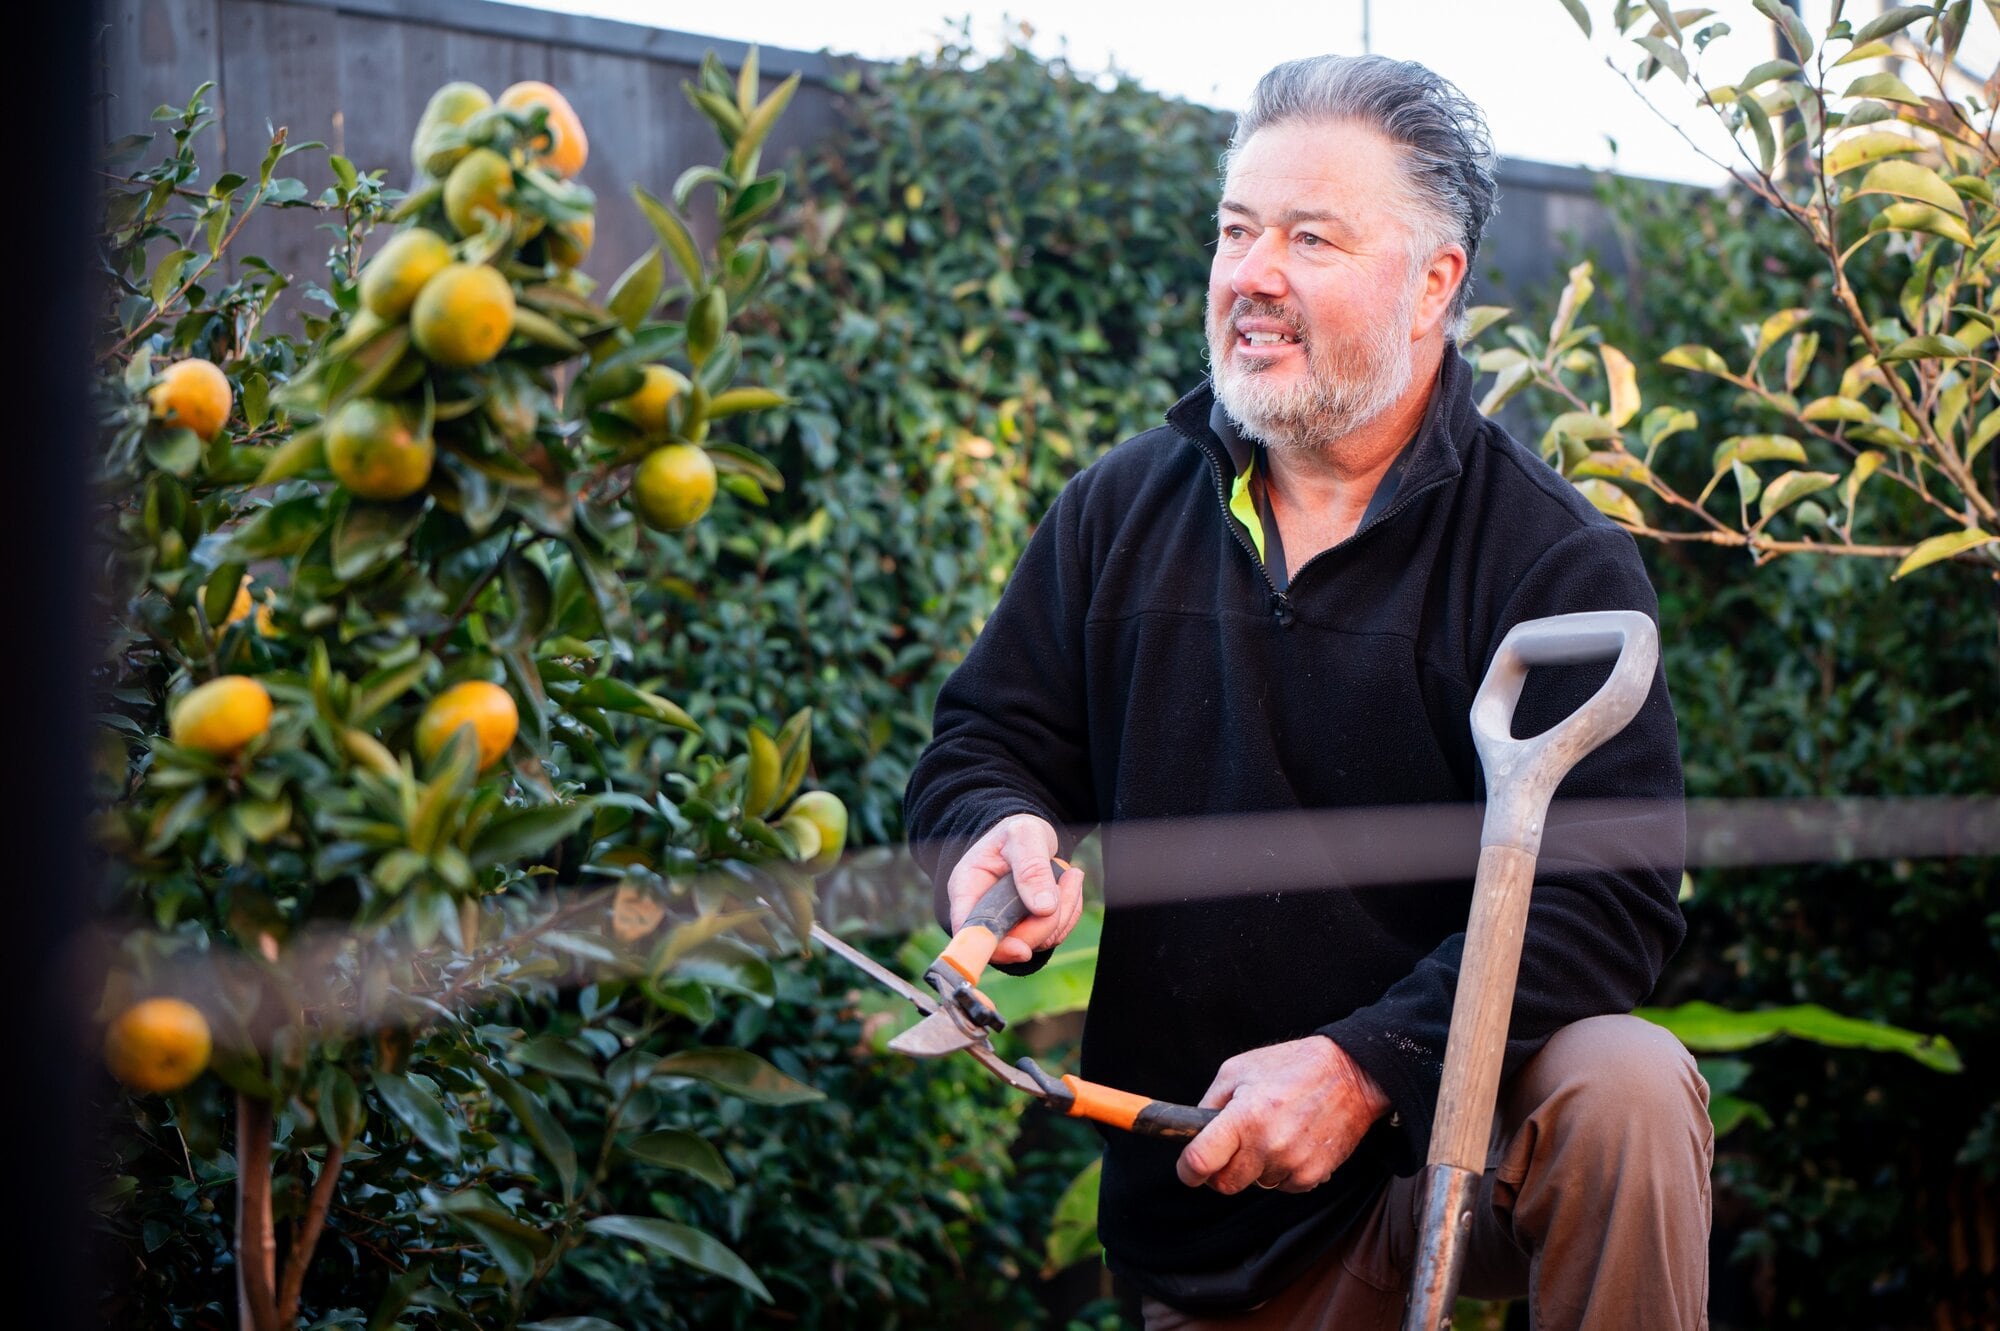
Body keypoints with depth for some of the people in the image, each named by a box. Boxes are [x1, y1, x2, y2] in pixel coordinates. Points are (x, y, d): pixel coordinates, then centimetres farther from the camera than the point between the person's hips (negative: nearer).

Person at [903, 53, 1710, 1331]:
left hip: (1451, 1128, -4)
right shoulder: (1118, 515, 4)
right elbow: (986, 741, 10)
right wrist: (1004, 834, -16)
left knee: (1624, 1091, -32)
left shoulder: (1558, 561, -11)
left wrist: (1364, 1067, -29)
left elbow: (1613, 888, -19)